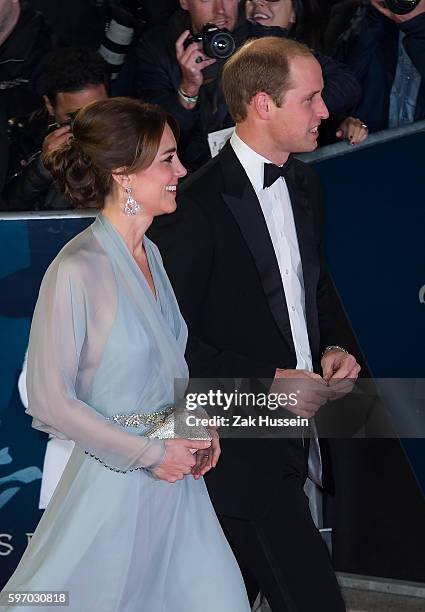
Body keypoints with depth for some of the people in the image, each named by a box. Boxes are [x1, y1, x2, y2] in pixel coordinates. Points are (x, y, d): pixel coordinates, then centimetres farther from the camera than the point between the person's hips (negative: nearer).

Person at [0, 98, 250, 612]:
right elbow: (50, 399, -17)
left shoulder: (149, 253, 5)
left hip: (174, 472, 7)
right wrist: (150, 454, -14)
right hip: (113, 481, -7)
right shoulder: (76, 271, -20)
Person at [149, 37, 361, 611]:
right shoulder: (196, 207, -17)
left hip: (295, 430, 8)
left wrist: (331, 348, 4)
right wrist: (267, 381, -19)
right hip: (242, 448, -8)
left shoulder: (304, 184, 9)